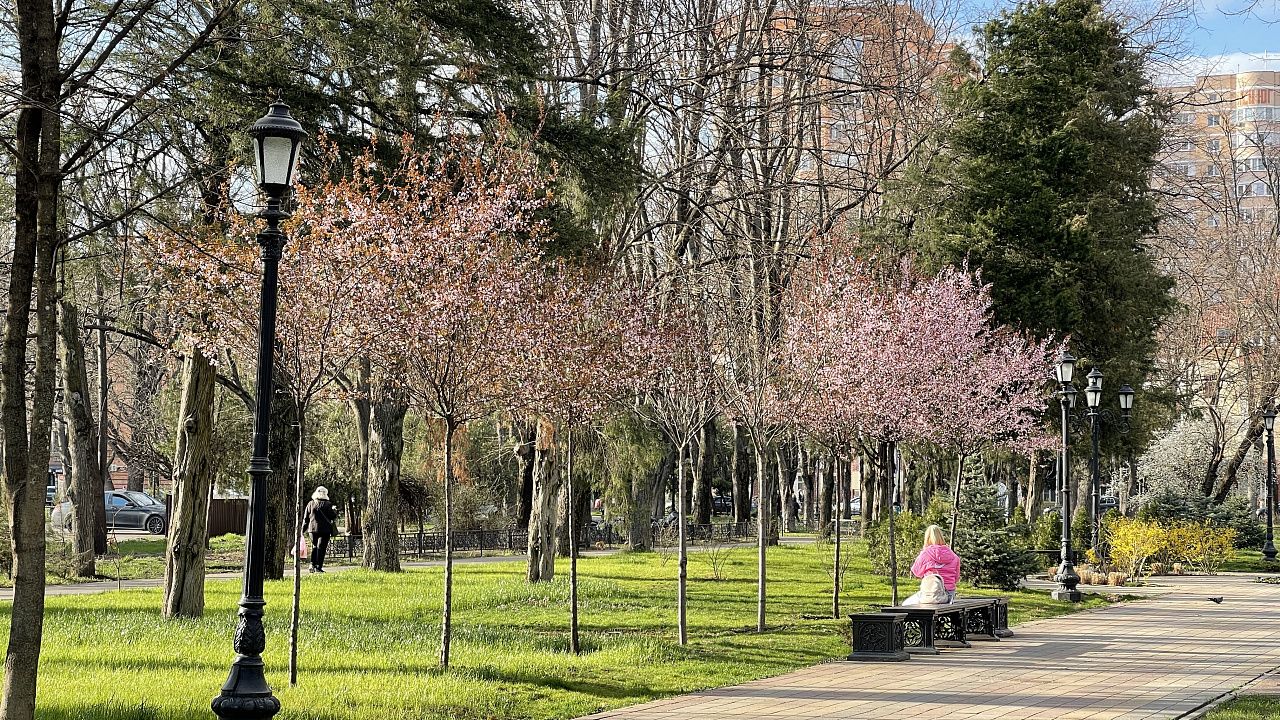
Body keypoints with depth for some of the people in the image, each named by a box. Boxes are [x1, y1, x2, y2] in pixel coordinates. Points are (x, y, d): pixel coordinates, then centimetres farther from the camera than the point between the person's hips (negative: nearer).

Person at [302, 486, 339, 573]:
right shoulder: (327, 504, -7)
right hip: (324, 530, -3)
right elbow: (333, 516, -2)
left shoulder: (310, 504, 3)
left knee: (314, 547, 17)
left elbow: (306, 518, 7)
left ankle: (313, 565, 5)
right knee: (321, 548, -1)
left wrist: (303, 528, 16)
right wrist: (335, 511, 19)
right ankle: (318, 567, -6)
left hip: (312, 529, 3)